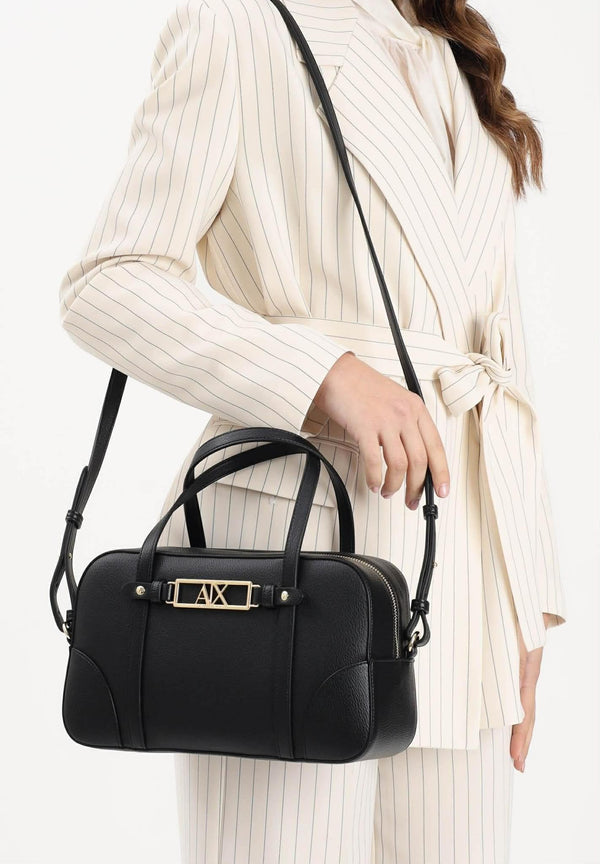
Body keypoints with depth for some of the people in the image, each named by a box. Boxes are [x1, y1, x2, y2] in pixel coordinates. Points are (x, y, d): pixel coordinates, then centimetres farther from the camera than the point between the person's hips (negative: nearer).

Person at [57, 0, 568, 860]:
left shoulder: (468, 82, 21)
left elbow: (502, 354, 18)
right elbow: (108, 285, -7)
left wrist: (530, 595, 13)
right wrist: (330, 374, -20)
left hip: (462, 535, 6)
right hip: (297, 523, -6)